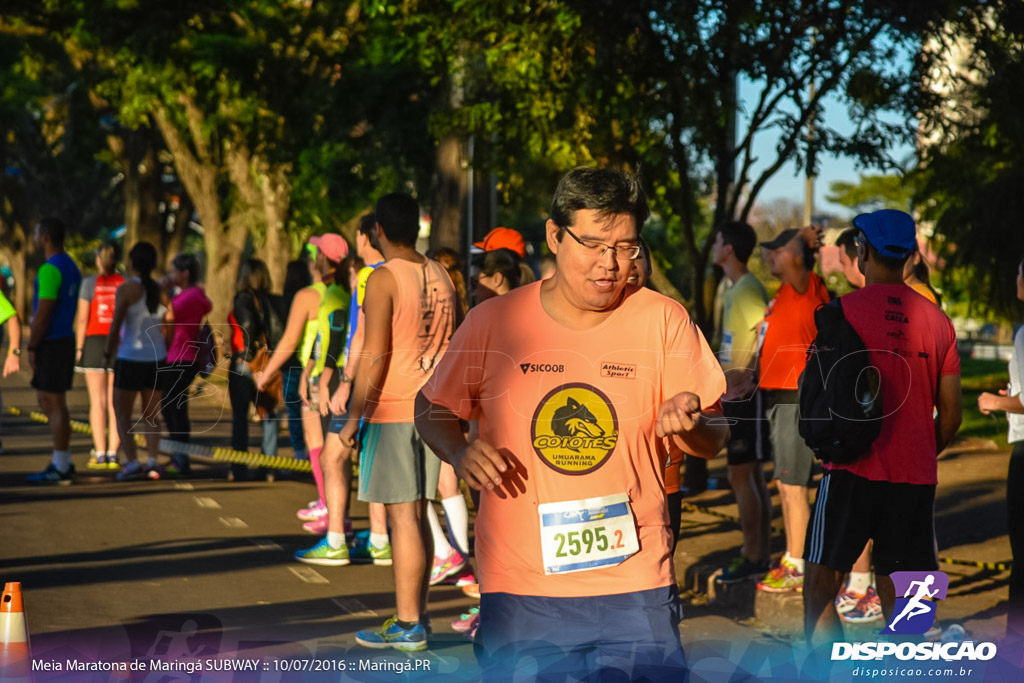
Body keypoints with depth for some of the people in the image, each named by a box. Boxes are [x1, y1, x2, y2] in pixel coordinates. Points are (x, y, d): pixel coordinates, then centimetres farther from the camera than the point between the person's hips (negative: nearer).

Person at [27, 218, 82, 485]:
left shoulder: (50, 269, -18)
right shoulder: (71, 267, 13)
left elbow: (42, 314, -20)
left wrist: (31, 348, -14)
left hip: (50, 344, -9)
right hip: (65, 340, 9)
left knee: (55, 405, -3)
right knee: (46, 400, 16)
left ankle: (60, 469, 2)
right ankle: (64, 462, 17)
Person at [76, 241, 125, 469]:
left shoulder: (90, 283, -3)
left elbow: (82, 319, -5)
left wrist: (79, 348, 2)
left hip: (94, 341, -1)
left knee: (97, 401, 1)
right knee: (115, 402, 4)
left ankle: (100, 455, -3)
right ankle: (113, 454, 0)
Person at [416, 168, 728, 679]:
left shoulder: (662, 321, -1)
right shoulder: (493, 322, -1)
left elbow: (714, 440, 2)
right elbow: (432, 409, 11)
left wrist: (689, 426, -21)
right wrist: (459, 451, -10)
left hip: (636, 585, 0)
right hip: (519, 586, 0)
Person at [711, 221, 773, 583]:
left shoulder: (748, 290, -15)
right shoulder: (734, 289, 15)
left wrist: (746, 376, -27)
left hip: (746, 395, -10)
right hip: (736, 395, 10)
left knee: (741, 476, -7)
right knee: (752, 476, 12)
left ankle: (753, 558, -2)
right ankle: (760, 553, 18)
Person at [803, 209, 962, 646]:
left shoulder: (843, 310, -6)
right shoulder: (936, 319, 7)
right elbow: (951, 415, 7)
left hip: (853, 473, -4)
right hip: (916, 478, 4)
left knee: (820, 590, 5)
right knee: (898, 600, 9)